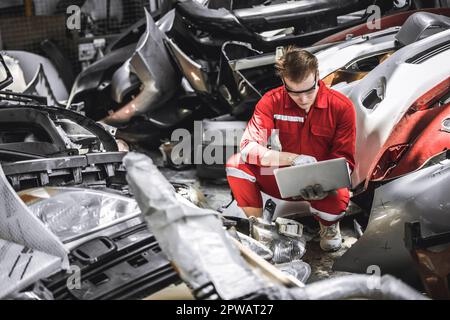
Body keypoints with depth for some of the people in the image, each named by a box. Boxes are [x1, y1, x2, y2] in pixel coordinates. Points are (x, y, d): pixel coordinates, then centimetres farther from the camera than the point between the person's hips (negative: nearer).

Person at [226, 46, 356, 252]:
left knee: (337, 203, -36)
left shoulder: (341, 106, -12)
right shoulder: (272, 101, -11)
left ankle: (329, 225, 5)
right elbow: (249, 147, -21)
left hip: (323, 183, -1)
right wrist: (293, 159, -33)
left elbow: (344, 159, -8)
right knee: (236, 163, -22)